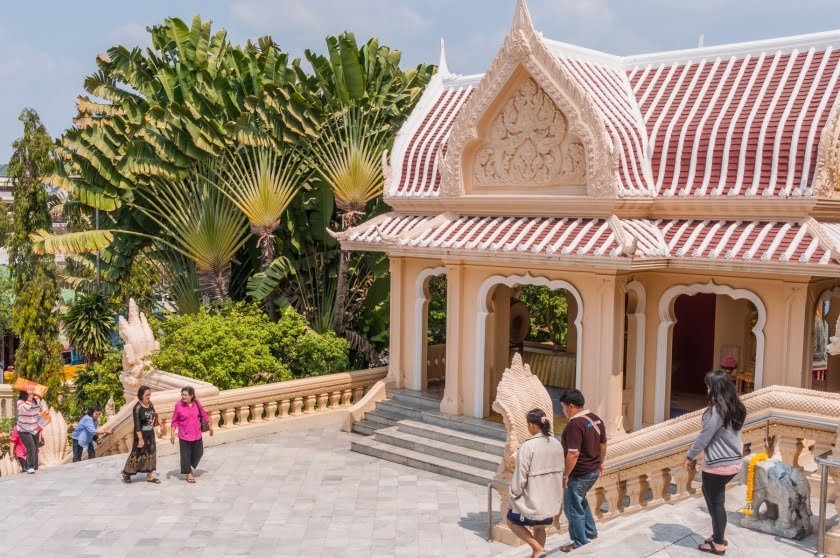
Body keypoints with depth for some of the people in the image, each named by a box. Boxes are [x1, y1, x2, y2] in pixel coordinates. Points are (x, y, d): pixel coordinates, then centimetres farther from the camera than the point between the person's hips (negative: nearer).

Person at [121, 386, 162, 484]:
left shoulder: (150, 404, -1)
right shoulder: (137, 408, -22)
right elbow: (137, 425, -22)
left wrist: (156, 419, -1)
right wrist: (140, 439, -22)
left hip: (150, 433, 7)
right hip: (141, 434, -7)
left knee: (151, 454, 11)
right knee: (137, 454, 3)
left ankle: (150, 476, 21)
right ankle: (126, 473, 23)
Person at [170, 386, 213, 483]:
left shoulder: (196, 404, -3)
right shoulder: (179, 405, -12)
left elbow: (204, 415, 10)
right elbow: (174, 421, -6)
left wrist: (210, 426, 14)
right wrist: (172, 434, -8)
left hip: (197, 435, 4)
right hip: (184, 436, -4)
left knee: (198, 453, 14)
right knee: (186, 455, 5)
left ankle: (190, 467, 38)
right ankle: (188, 474, 20)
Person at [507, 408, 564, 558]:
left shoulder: (527, 446, -22)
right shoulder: (556, 444, -2)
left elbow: (520, 476, -20)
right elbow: (560, 472, 8)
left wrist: (515, 494, -3)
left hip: (533, 501, -6)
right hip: (552, 500, 6)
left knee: (512, 520, 18)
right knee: (539, 527, 26)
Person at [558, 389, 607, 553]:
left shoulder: (574, 424, -25)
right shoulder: (596, 419, 3)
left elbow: (573, 454, -28)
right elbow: (603, 444, 14)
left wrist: (565, 475, -20)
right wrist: (600, 462, 26)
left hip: (579, 474, -9)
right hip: (593, 471, 9)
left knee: (573, 508, 7)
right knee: (580, 500, 29)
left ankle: (580, 544, 18)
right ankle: (590, 532, 38)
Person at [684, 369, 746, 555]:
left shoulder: (716, 410, -20)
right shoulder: (736, 408, 5)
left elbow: (704, 437, -16)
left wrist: (690, 457, -2)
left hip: (718, 465, -8)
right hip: (733, 462, 8)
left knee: (716, 502, 6)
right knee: (715, 498, 23)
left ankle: (718, 544, 18)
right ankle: (718, 535, 30)